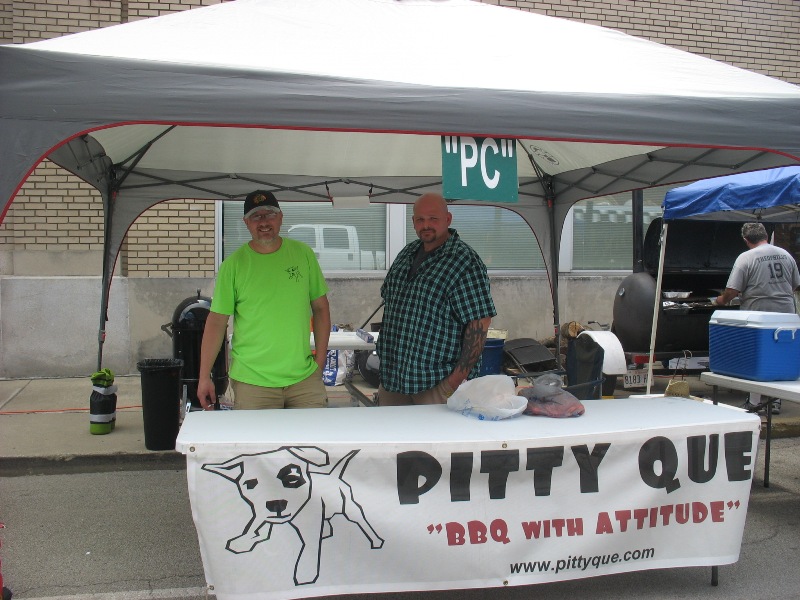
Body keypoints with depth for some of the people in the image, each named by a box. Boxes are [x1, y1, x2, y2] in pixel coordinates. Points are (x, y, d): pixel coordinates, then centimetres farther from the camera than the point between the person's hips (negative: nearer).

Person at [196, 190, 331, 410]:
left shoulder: (303, 253, 4)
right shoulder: (233, 264, -2)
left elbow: (320, 307, 10)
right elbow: (217, 321, -1)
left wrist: (320, 360, 4)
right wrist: (204, 377, -4)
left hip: (304, 377, 2)